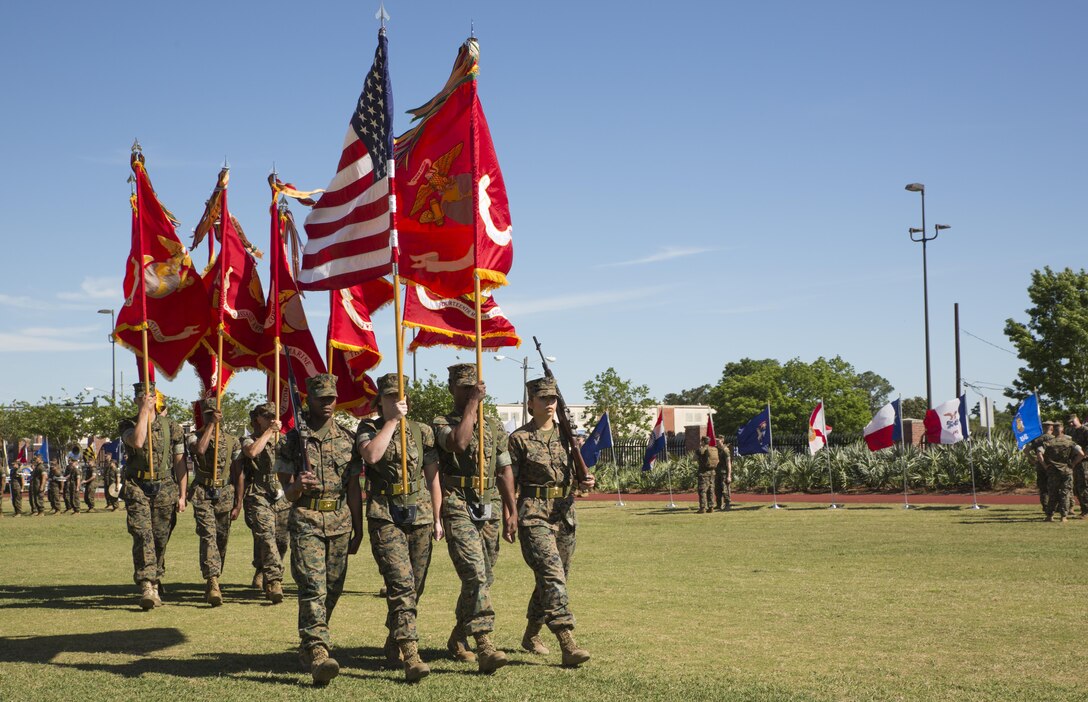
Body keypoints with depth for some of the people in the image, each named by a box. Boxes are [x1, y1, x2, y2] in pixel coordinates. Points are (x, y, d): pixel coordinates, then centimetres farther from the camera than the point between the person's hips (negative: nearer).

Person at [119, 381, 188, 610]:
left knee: (161, 539, 6)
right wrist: (144, 411, -13)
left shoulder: (171, 427, 8)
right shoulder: (127, 425, 5)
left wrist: (182, 495, 3)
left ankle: (155, 583, 21)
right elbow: (137, 441, -20)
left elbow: (180, 463, 8)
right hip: (137, 489, -2)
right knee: (142, 536, -14)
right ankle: (146, 587, -20)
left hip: (164, 489, 2)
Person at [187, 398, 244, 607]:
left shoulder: (232, 441, 9)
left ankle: (213, 582, 24)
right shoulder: (195, 437, 4)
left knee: (222, 541, 8)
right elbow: (199, 449, -23)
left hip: (225, 495, 3)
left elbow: (238, 474, 9)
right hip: (202, 495, -3)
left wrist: (238, 504, 4)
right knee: (208, 536, -17)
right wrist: (210, 424, -16)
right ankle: (212, 583, -26)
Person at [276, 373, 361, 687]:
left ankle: (309, 645, 26)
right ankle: (318, 652, -20)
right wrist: (298, 485, -22)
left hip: (340, 520, 4)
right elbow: (287, 492, 2)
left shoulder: (346, 439, 10)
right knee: (313, 587, -14)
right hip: (306, 520, -3)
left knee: (332, 588, 8)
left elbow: (354, 488, 13)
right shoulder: (293, 439, 2)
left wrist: (358, 528, 11)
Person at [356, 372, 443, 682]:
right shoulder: (369, 428, 4)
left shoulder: (422, 431, 11)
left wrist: (437, 518, 9)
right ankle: (411, 655, -21)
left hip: (420, 516, 4)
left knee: (414, 587, 10)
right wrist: (392, 420, -13)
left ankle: (393, 642, 32)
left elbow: (432, 477, 12)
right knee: (401, 584, -16)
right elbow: (372, 455, -18)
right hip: (384, 516, -4)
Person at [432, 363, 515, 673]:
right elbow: (458, 442, -23)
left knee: (482, 578, 11)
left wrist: (511, 511, 11)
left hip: (489, 509, 6)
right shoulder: (441, 424, 0)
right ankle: (485, 646, -24)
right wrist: (472, 404, -15)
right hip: (458, 507, -6)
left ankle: (458, 639, 29)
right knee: (475, 574, -19)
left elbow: (504, 471, 17)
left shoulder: (495, 427, 16)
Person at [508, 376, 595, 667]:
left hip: (565, 515, 6)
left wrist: (585, 483, -5)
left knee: (553, 580, 12)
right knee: (552, 574, -18)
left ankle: (531, 635, 31)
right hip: (534, 514, -6)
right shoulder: (519, 439, -2)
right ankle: (568, 645, -24)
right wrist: (508, 519, -10)